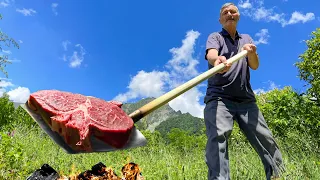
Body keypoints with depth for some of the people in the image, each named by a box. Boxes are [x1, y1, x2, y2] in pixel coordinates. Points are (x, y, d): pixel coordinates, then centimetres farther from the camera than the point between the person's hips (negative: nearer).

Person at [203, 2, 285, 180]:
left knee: (266, 139, 3)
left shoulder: (246, 38, 21)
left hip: (246, 99, 4)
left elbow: (255, 66, 7)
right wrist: (217, 60, -42)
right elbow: (211, 54, -17)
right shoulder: (215, 37, 8)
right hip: (219, 97, -4)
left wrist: (252, 53, -17)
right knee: (218, 136, -25)